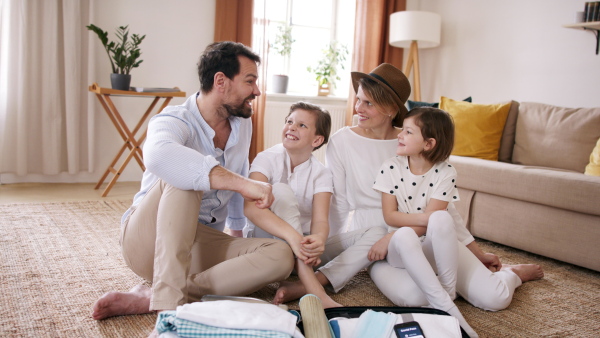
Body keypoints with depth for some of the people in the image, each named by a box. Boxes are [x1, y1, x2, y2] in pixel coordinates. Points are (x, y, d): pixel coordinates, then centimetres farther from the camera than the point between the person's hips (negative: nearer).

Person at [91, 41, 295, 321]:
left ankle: (147, 299, -24)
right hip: (147, 239, -6)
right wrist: (241, 183, -46)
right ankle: (171, 305, -40)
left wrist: (239, 230, 29)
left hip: (202, 244, 6)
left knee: (281, 256, -21)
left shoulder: (242, 124, 5)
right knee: (183, 177, -33)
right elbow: (158, 155, -43)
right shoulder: (175, 121, -17)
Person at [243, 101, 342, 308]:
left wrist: (318, 239, -45)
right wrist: (292, 235, -45)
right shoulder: (267, 159, -13)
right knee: (281, 191, -33)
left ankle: (297, 288, -26)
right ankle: (315, 292, -43)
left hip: (303, 243, 4)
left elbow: (320, 221, -19)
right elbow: (250, 207, -29)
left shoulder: (321, 174, -4)